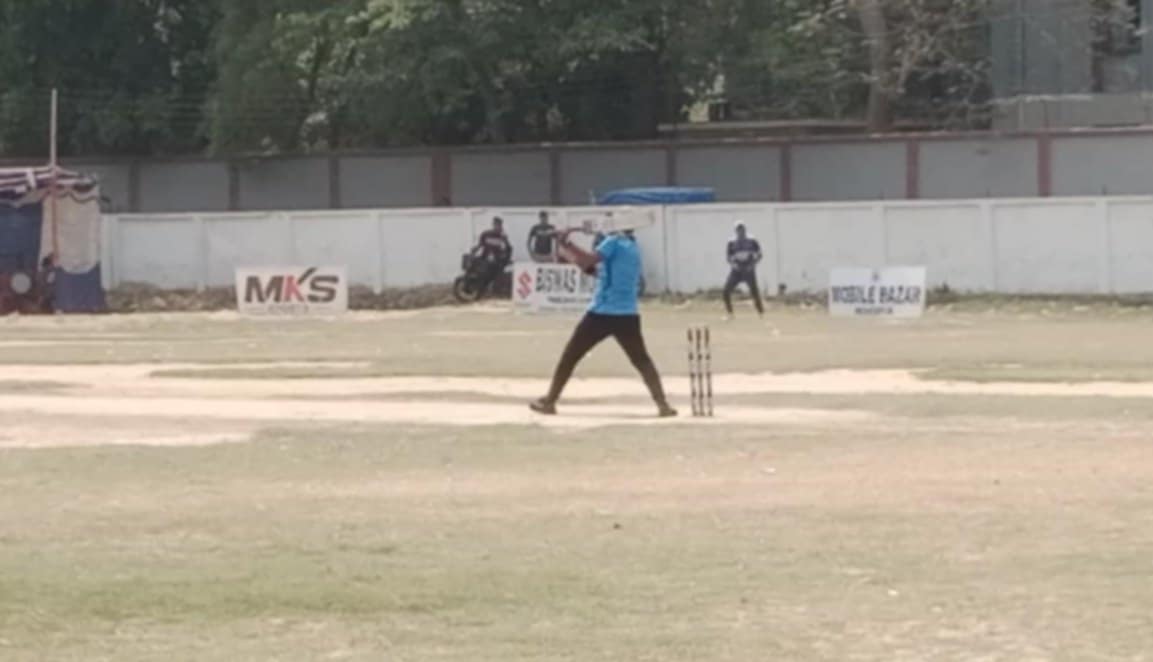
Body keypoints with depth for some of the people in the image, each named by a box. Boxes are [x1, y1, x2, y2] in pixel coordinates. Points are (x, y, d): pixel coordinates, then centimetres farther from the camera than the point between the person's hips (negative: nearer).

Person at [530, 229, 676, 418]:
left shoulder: (614, 242, -5)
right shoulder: (632, 247, 17)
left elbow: (588, 262, -19)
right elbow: (589, 263, 20)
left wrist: (567, 245, -9)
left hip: (602, 314, -5)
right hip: (628, 315, 5)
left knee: (569, 357, 7)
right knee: (641, 360, 14)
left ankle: (549, 401, 10)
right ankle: (663, 404, 0)